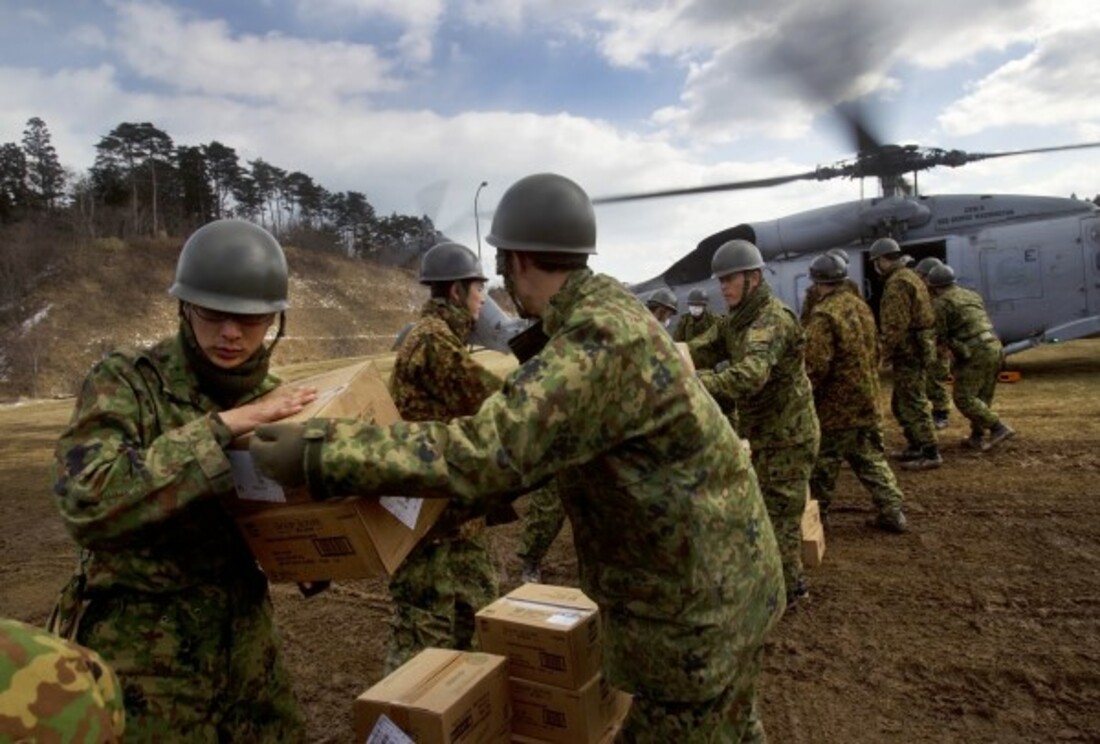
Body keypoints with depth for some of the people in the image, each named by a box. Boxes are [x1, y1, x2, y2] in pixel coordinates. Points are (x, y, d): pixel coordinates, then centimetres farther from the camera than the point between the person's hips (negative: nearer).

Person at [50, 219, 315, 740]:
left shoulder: (275, 398, -1)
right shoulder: (124, 382, -14)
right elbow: (87, 504, -29)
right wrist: (224, 425, -30)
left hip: (245, 637, 5)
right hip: (140, 655, -4)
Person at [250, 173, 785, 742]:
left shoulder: (603, 337, -29)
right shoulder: (601, 309, 4)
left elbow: (491, 449, -36)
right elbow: (531, 440, 10)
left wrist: (319, 453, -32)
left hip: (698, 596, -9)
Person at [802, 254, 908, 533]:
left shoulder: (824, 314, -20)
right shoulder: (861, 305, 8)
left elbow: (815, 367, -22)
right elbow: (874, 350, 17)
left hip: (835, 403, -8)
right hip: (867, 398, 8)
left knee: (823, 461, 7)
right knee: (872, 457, 15)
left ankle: (817, 512, 18)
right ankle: (891, 511, 15)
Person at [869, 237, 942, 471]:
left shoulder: (897, 282, -15)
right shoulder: (910, 276, 18)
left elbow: (896, 324, -22)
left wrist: (884, 352, -15)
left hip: (909, 350, -11)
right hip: (917, 347, 11)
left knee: (913, 404, -5)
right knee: (900, 402, 18)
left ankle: (931, 454, 0)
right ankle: (915, 446, 26)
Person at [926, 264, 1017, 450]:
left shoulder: (941, 303, -6)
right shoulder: (972, 295, 19)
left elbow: (940, 335, -8)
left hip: (974, 353, -9)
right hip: (994, 348, 9)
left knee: (964, 398, -4)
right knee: (983, 397, 13)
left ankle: (999, 428, -10)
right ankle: (977, 438, 16)